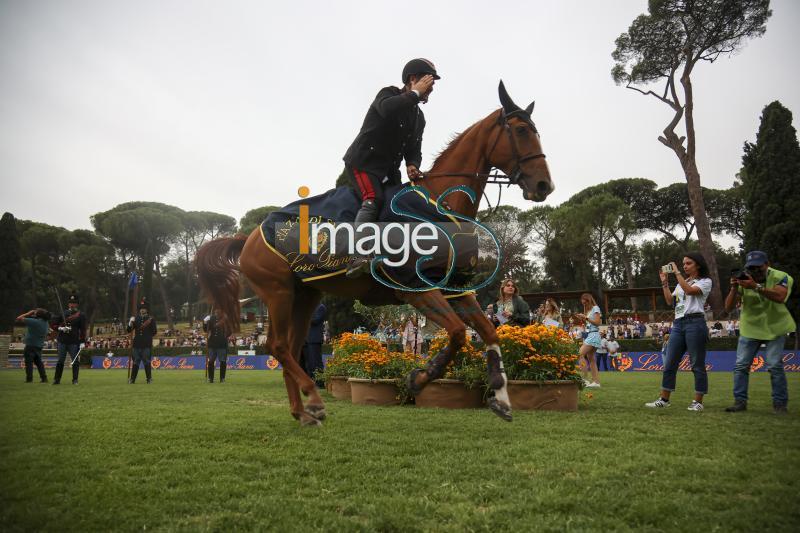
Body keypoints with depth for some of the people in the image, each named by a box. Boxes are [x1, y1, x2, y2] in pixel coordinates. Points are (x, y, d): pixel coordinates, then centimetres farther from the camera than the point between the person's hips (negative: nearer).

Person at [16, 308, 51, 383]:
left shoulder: (34, 321, -22)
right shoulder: (46, 322, 2)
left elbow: (19, 319, -18)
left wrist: (29, 313, -8)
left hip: (30, 346, -8)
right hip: (39, 345, 8)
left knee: (29, 362, 3)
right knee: (38, 362, 17)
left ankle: (29, 379, 4)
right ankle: (44, 378, 15)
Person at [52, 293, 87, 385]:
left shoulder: (81, 315, 1)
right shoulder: (63, 313, 11)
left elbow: (83, 329, -3)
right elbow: (55, 325, 16)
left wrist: (82, 342, -10)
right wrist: (61, 328, -7)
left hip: (74, 342, -3)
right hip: (62, 341, 3)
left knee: (75, 361, 0)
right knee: (60, 361, 8)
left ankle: (75, 380, 6)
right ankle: (57, 379, 15)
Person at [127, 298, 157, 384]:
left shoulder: (151, 319, 2)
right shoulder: (136, 319, 11)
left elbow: (154, 332, 0)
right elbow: (129, 330, 5)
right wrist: (130, 323, -10)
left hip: (147, 345, -3)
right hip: (137, 344, 3)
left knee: (147, 362, -1)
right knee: (135, 362, 7)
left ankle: (149, 379, 5)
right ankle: (132, 379, 13)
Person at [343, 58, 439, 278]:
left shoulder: (419, 117, 16)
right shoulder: (389, 94, -6)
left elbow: (414, 150, 14)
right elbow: (388, 109, -32)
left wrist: (412, 166, -9)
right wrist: (415, 93, -19)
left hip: (388, 168, 9)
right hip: (362, 162, -9)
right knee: (374, 199, -30)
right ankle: (357, 257, -44)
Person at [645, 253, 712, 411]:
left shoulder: (705, 281, 2)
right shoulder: (682, 283, 24)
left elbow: (690, 291, -17)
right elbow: (669, 301, 17)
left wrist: (677, 273, -12)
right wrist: (665, 282, 12)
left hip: (695, 323, -7)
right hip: (678, 323, 7)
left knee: (697, 364, -2)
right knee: (669, 363, 3)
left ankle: (698, 401, 5)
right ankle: (664, 399, 7)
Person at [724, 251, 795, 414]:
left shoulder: (781, 277, -13)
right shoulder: (744, 280, -6)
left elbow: (780, 297, -35)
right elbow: (728, 308, -12)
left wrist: (756, 287, -45)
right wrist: (734, 288, -28)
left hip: (775, 328, -3)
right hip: (750, 328, 3)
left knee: (775, 366, -10)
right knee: (741, 366, -2)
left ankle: (780, 403, 4)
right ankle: (740, 401, 5)